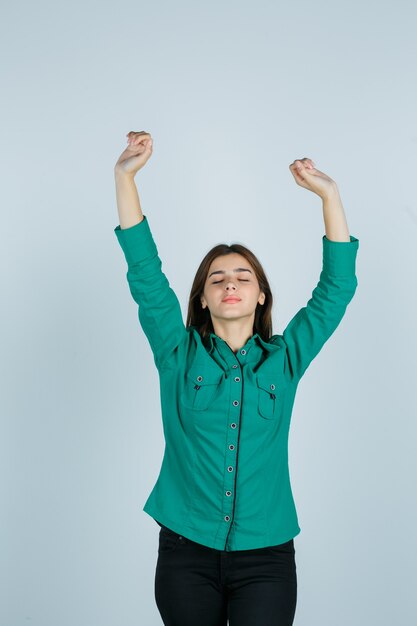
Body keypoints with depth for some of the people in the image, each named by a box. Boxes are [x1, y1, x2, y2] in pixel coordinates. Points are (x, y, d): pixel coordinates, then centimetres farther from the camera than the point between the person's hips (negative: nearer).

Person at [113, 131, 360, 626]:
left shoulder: (284, 359, 5)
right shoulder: (180, 356, 3)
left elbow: (337, 288, 2)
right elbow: (145, 275, -3)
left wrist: (329, 194, -4)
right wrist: (124, 177, -10)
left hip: (266, 554, 0)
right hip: (186, 550, 0)